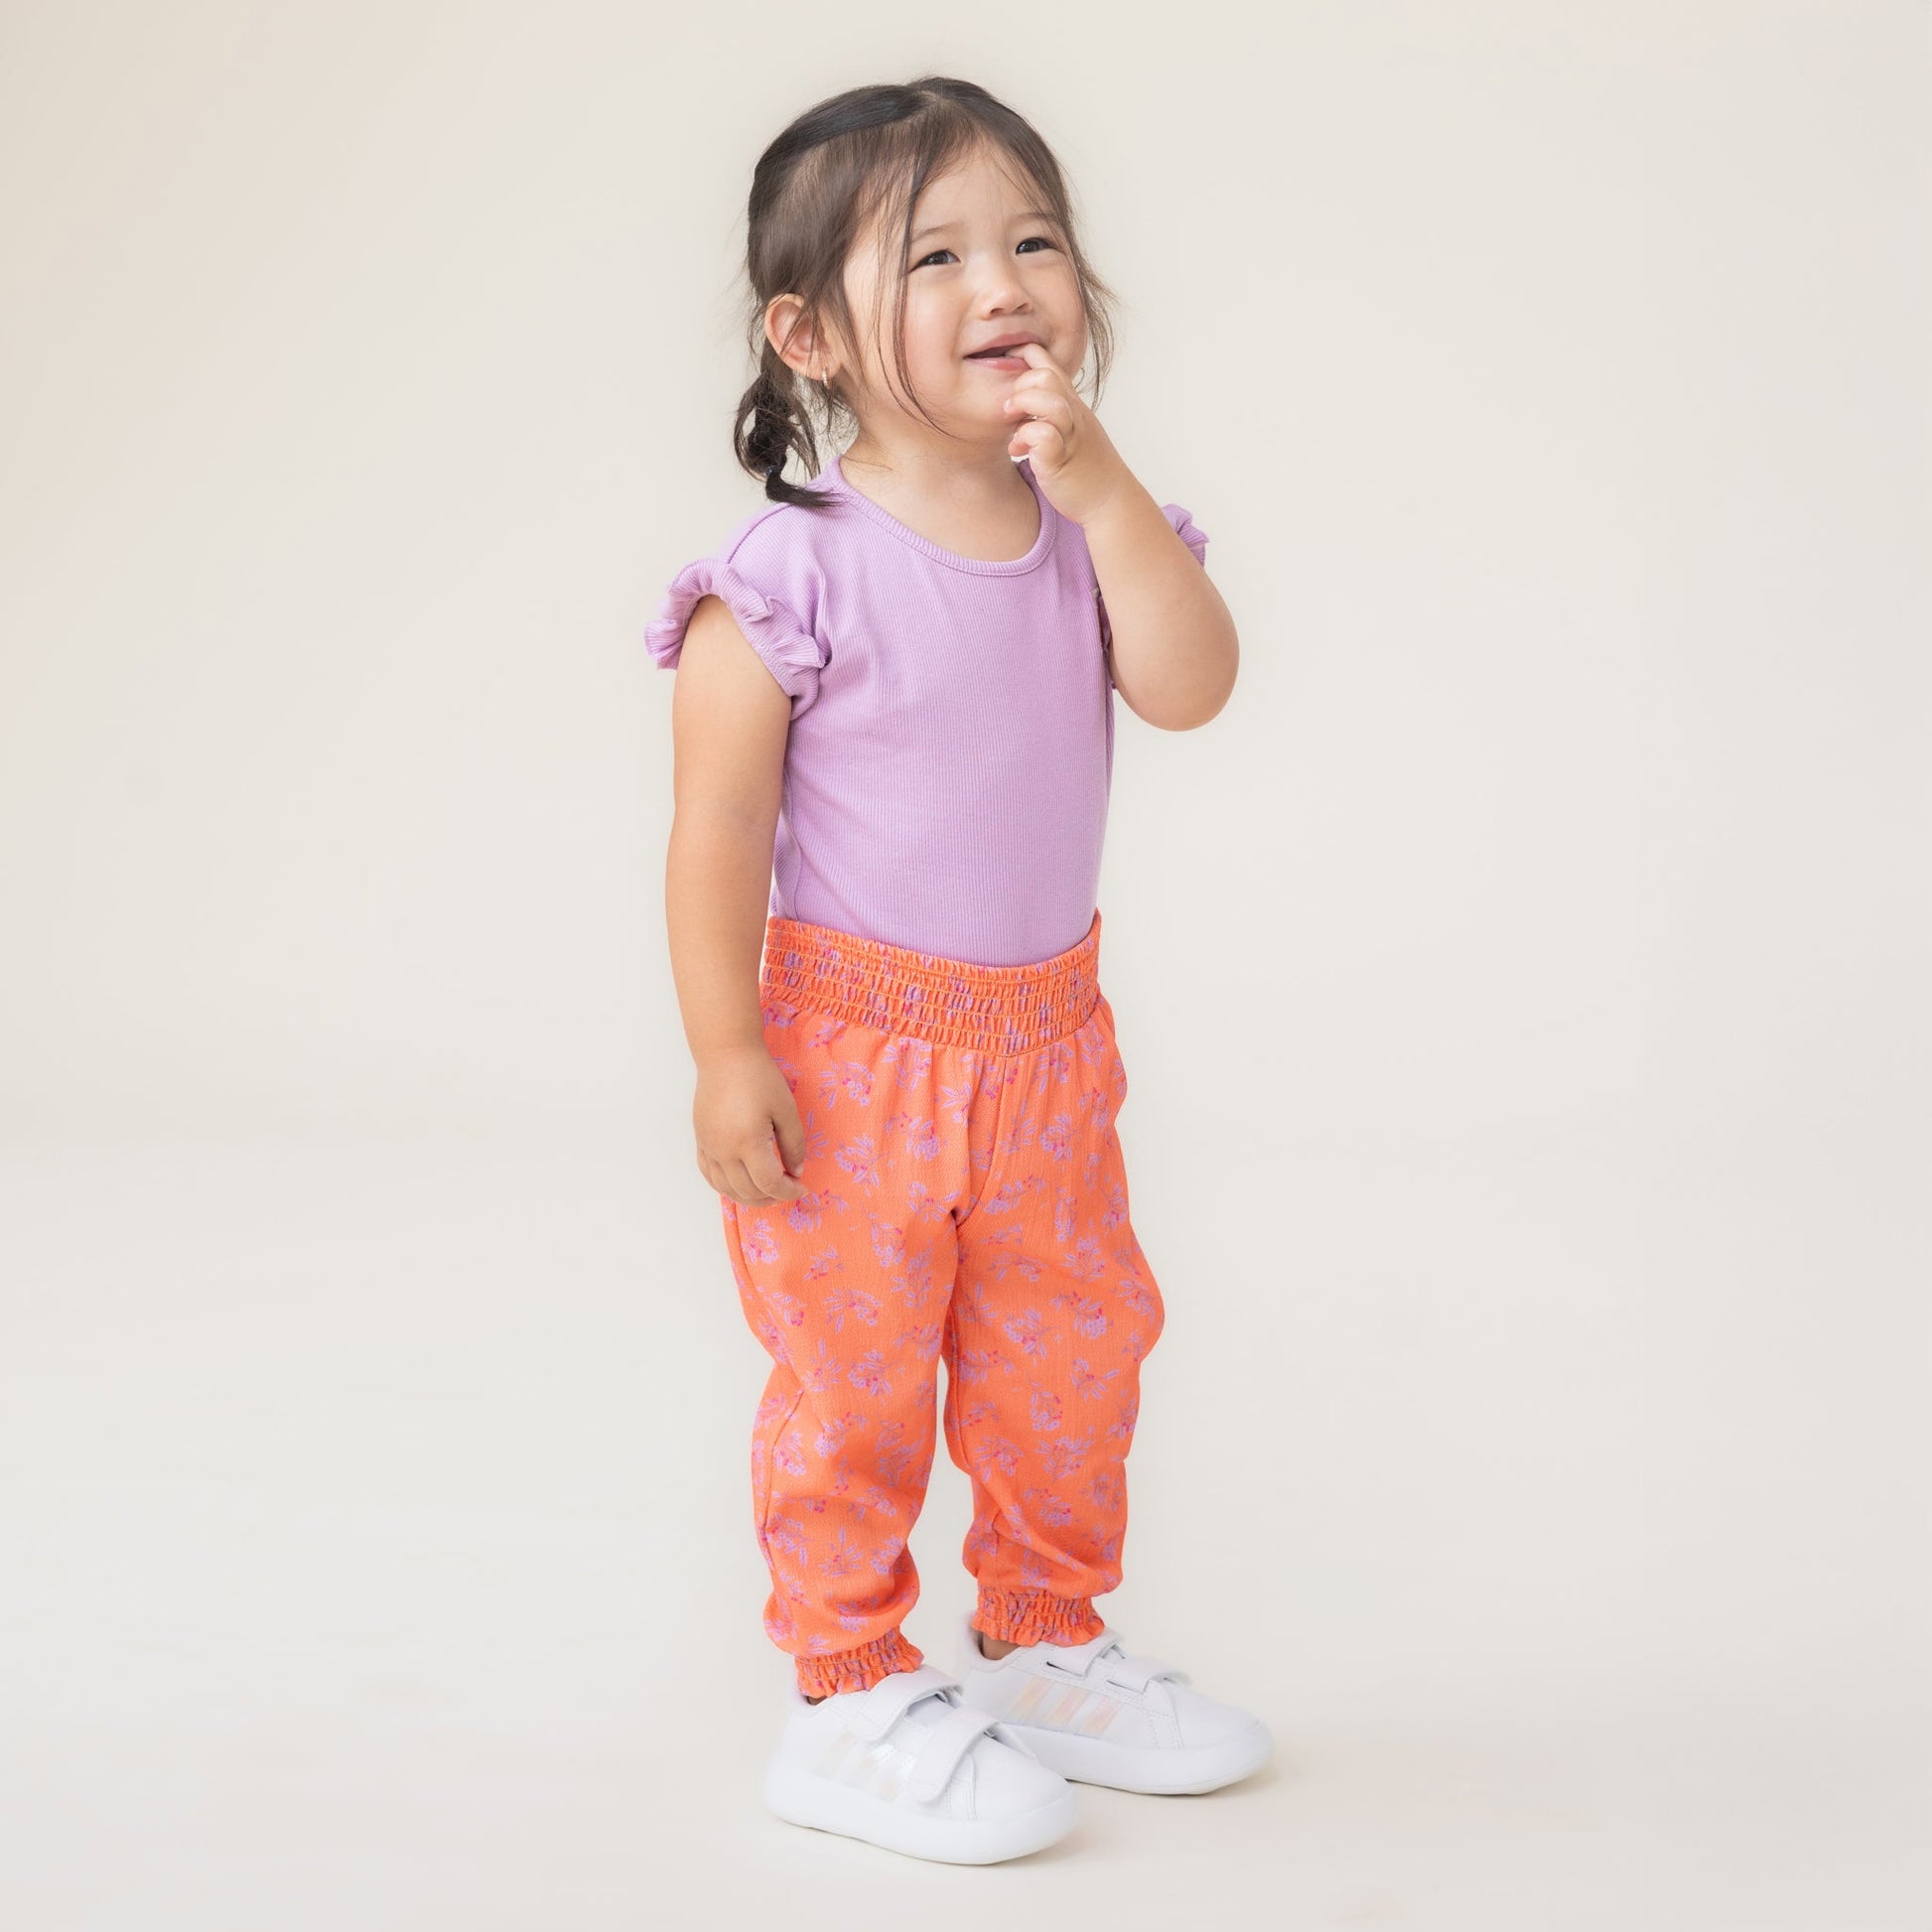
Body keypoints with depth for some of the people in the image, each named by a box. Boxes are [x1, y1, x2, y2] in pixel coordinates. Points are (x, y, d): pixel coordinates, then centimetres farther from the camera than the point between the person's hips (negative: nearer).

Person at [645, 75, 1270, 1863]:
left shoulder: (1091, 533, 1)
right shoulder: (795, 575, -16)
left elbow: (1190, 686, -14)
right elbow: (718, 825, -14)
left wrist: (1100, 482, -21)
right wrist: (728, 1055, -16)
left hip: (1046, 1039, 6)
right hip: (852, 1052, -6)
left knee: (1072, 1359, 16)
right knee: (855, 1383, 3)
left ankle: (1046, 1650, 35)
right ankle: (854, 1700, 19)